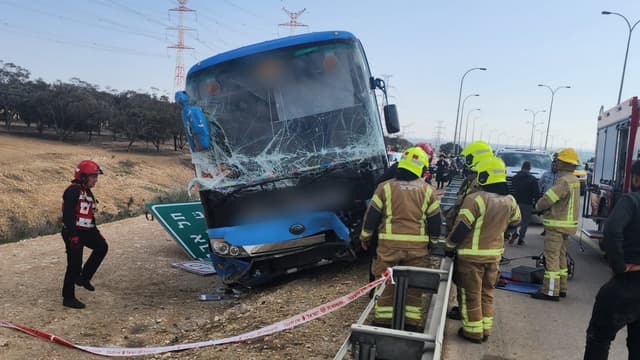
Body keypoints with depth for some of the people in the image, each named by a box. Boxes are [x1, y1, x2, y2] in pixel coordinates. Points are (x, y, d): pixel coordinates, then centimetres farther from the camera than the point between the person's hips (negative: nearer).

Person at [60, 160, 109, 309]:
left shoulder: (87, 192, 14)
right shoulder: (73, 191, -16)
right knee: (74, 265, -3)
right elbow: (68, 215, -23)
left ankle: (84, 277, 10)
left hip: (85, 230, 9)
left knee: (102, 246, -1)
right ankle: (68, 298, 9)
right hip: (73, 232, -9)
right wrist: (73, 236, -26)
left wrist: (97, 233, 21)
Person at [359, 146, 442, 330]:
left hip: (389, 243, -1)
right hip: (417, 244, 1)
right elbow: (435, 220, 7)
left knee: (385, 281, 10)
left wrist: (365, 236, 15)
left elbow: (372, 215, 1)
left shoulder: (385, 187, -1)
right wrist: (434, 240, 23)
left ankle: (384, 317, 16)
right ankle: (413, 319, 18)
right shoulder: (428, 190, 3)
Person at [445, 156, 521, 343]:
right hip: (495, 253, 6)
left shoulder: (476, 199, -21)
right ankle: (485, 330, 26)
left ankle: (473, 332, 15)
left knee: (471, 294, 7)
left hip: (472, 255, -6)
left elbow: (461, 228, -20)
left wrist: (450, 245, -6)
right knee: (487, 293, 18)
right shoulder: (510, 201, 0)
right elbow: (514, 223, 18)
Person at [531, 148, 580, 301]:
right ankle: (561, 288, 27)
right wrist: (543, 208, 1)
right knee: (561, 257, 18)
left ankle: (551, 291, -1)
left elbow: (547, 199, -20)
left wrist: (538, 207, 0)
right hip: (568, 224, 10)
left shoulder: (564, 181, -21)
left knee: (552, 258, -4)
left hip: (557, 225, -10)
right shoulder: (574, 180, 10)